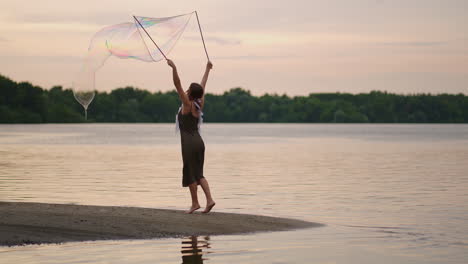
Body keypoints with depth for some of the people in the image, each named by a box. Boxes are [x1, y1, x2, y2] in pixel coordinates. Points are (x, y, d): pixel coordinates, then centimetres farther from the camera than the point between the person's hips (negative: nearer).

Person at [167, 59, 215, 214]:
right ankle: (209, 200, 0)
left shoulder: (188, 104, -10)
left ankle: (195, 203, 7)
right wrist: (207, 70, 35)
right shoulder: (199, 104, 8)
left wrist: (174, 69, -24)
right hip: (199, 141, 7)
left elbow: (178, 85, -19)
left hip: (189, 143, -7)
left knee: (190, 173, 2)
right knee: (198, 174, 11)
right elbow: (203, 86, 22)